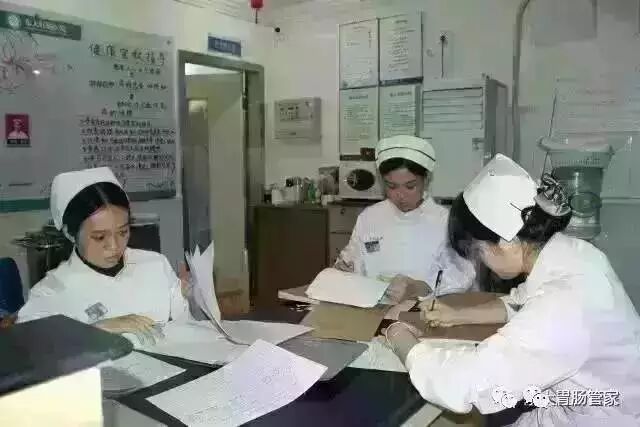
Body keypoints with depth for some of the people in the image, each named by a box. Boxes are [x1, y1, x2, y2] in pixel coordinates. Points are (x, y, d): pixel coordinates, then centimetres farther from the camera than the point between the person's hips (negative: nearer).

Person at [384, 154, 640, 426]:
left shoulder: (564, 305, -35)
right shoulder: (567, 252, -9)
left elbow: (458, 385, -35)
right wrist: (458, 316, 5)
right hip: (577, 402, 7)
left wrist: (403, 343, -17)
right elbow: (522, 303, 13)